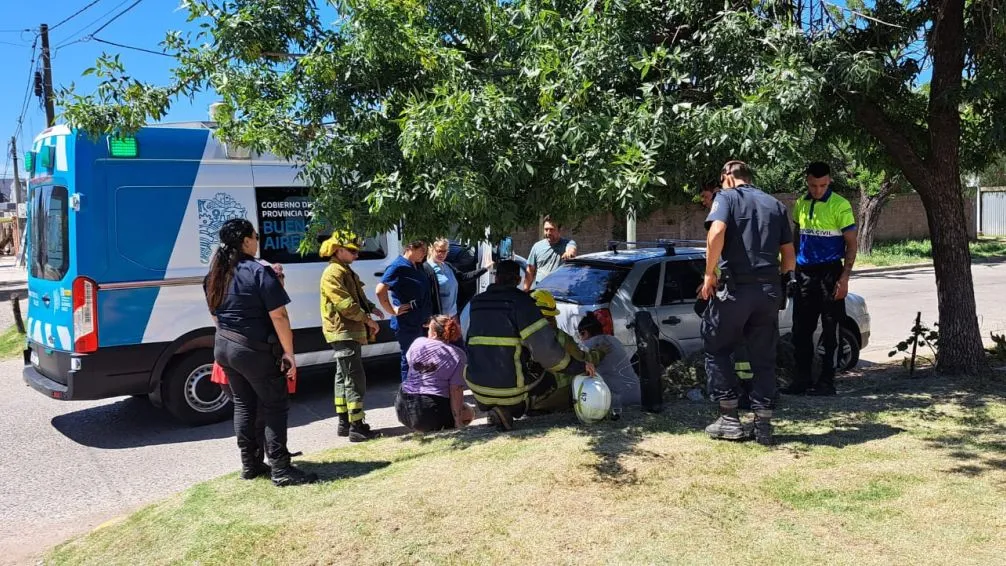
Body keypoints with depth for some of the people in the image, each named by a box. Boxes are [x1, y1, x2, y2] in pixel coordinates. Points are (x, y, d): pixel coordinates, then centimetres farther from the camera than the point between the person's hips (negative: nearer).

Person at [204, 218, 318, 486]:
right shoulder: (259, 272, -16)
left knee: (243, 404, 17)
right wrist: (288, 353, -14)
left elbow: (215, 315, 16)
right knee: (276, 407, 1)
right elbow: (278, 316, -18)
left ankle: (250, 464, 23)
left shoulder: (215, 276, 7)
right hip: (255, 350, -8)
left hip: (224, 347, 8)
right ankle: (280, 469, 0)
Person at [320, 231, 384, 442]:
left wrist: (370, 308, 7)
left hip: (348, 332, 11)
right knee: (355, 378, -11)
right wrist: (367, 320, -18)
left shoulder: (346, 271, 17)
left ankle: (344, 422, 23)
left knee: (344, 377, 15)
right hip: (343, 332, -11)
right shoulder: (333, 273, -15)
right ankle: (356, 427, -10)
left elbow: (357, 297, 25)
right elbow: (345, 303, -23)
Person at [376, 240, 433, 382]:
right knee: (409, 360, 0)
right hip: (406, 324, -8)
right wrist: (392, 311, -16)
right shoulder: (398, 267, -14)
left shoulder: (418, 267, 11)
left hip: (421, 322, 8)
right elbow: (380, 291, -23)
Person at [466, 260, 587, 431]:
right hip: (510, 390, -6)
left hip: (478, 390, 6)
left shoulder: (476, 303, 6)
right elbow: (545, 348, -17)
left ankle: (488, 407, 11)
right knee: (550, 380, 22)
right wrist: (578, 367, -6)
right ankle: (508, 410, -2)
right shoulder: (521, 301, -10)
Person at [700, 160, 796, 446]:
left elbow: (716, 233, -20)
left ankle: (730, 418, 8)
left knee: (717, 349, 11)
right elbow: (790, 258, 14)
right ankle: (763, 424, 12)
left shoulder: (726, 197, 1)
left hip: (735, 287, -5)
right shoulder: (776, 205, 17)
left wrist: (709, 274, -10)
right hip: (770, 290, 5)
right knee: (764, 358, 12)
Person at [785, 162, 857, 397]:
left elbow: (851, 244, -7)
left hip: (829, 273, -5)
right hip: (804, 273, 5)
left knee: (830, 330, 1)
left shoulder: (840, 206, -7)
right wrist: (791, 268, 13)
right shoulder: (800, 204, 9)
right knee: (801, 329, 7)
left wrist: (844, 278, -14)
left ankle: (827, 382, 8)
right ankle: (801, 380, 14)